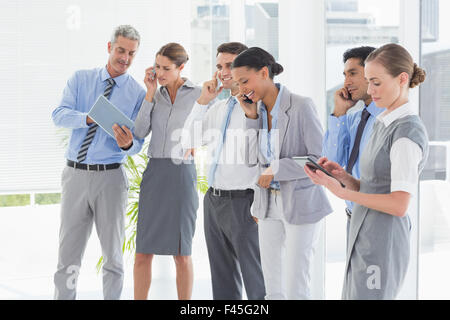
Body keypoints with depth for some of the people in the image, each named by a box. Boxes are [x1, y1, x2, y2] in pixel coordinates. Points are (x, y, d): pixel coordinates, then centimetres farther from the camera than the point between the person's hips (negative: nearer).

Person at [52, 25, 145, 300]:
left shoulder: (138, 93, 1)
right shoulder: (81, 79, 6)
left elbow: (137, 145, -3)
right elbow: (59, 115, -7)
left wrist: (127, 143, -27)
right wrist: (90, 118, -24)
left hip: (110, 177, -1)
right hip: (75, 174, 1)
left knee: (113, 254, 7)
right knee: (68, 252, 7)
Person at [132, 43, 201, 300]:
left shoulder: (199, 95, -2)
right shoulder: (156, 96, 12)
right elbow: (140, 133, -1)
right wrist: (150, 93, -3)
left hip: (182, 174, -4)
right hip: (154, 173, 4)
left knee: (181, 254, 1)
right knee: (143, 251, 3)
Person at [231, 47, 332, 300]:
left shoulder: (301, 106, -16)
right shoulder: (257, 109, 3)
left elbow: (319, 159, -17)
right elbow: (252, 159, 1)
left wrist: (276, 169, -17)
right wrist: (252, 118, -7)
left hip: (301, 204, -6)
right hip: (269, 203, 7)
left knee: (296, 290, -3)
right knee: (273, 288, 12)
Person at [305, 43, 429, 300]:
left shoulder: (408, 132, -16)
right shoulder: (385, 124, 13)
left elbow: (399, 204, -20)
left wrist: (341, 191, -18)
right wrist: (344, 176, -3)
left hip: (382, 245, -9)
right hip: (365, 240, 9)